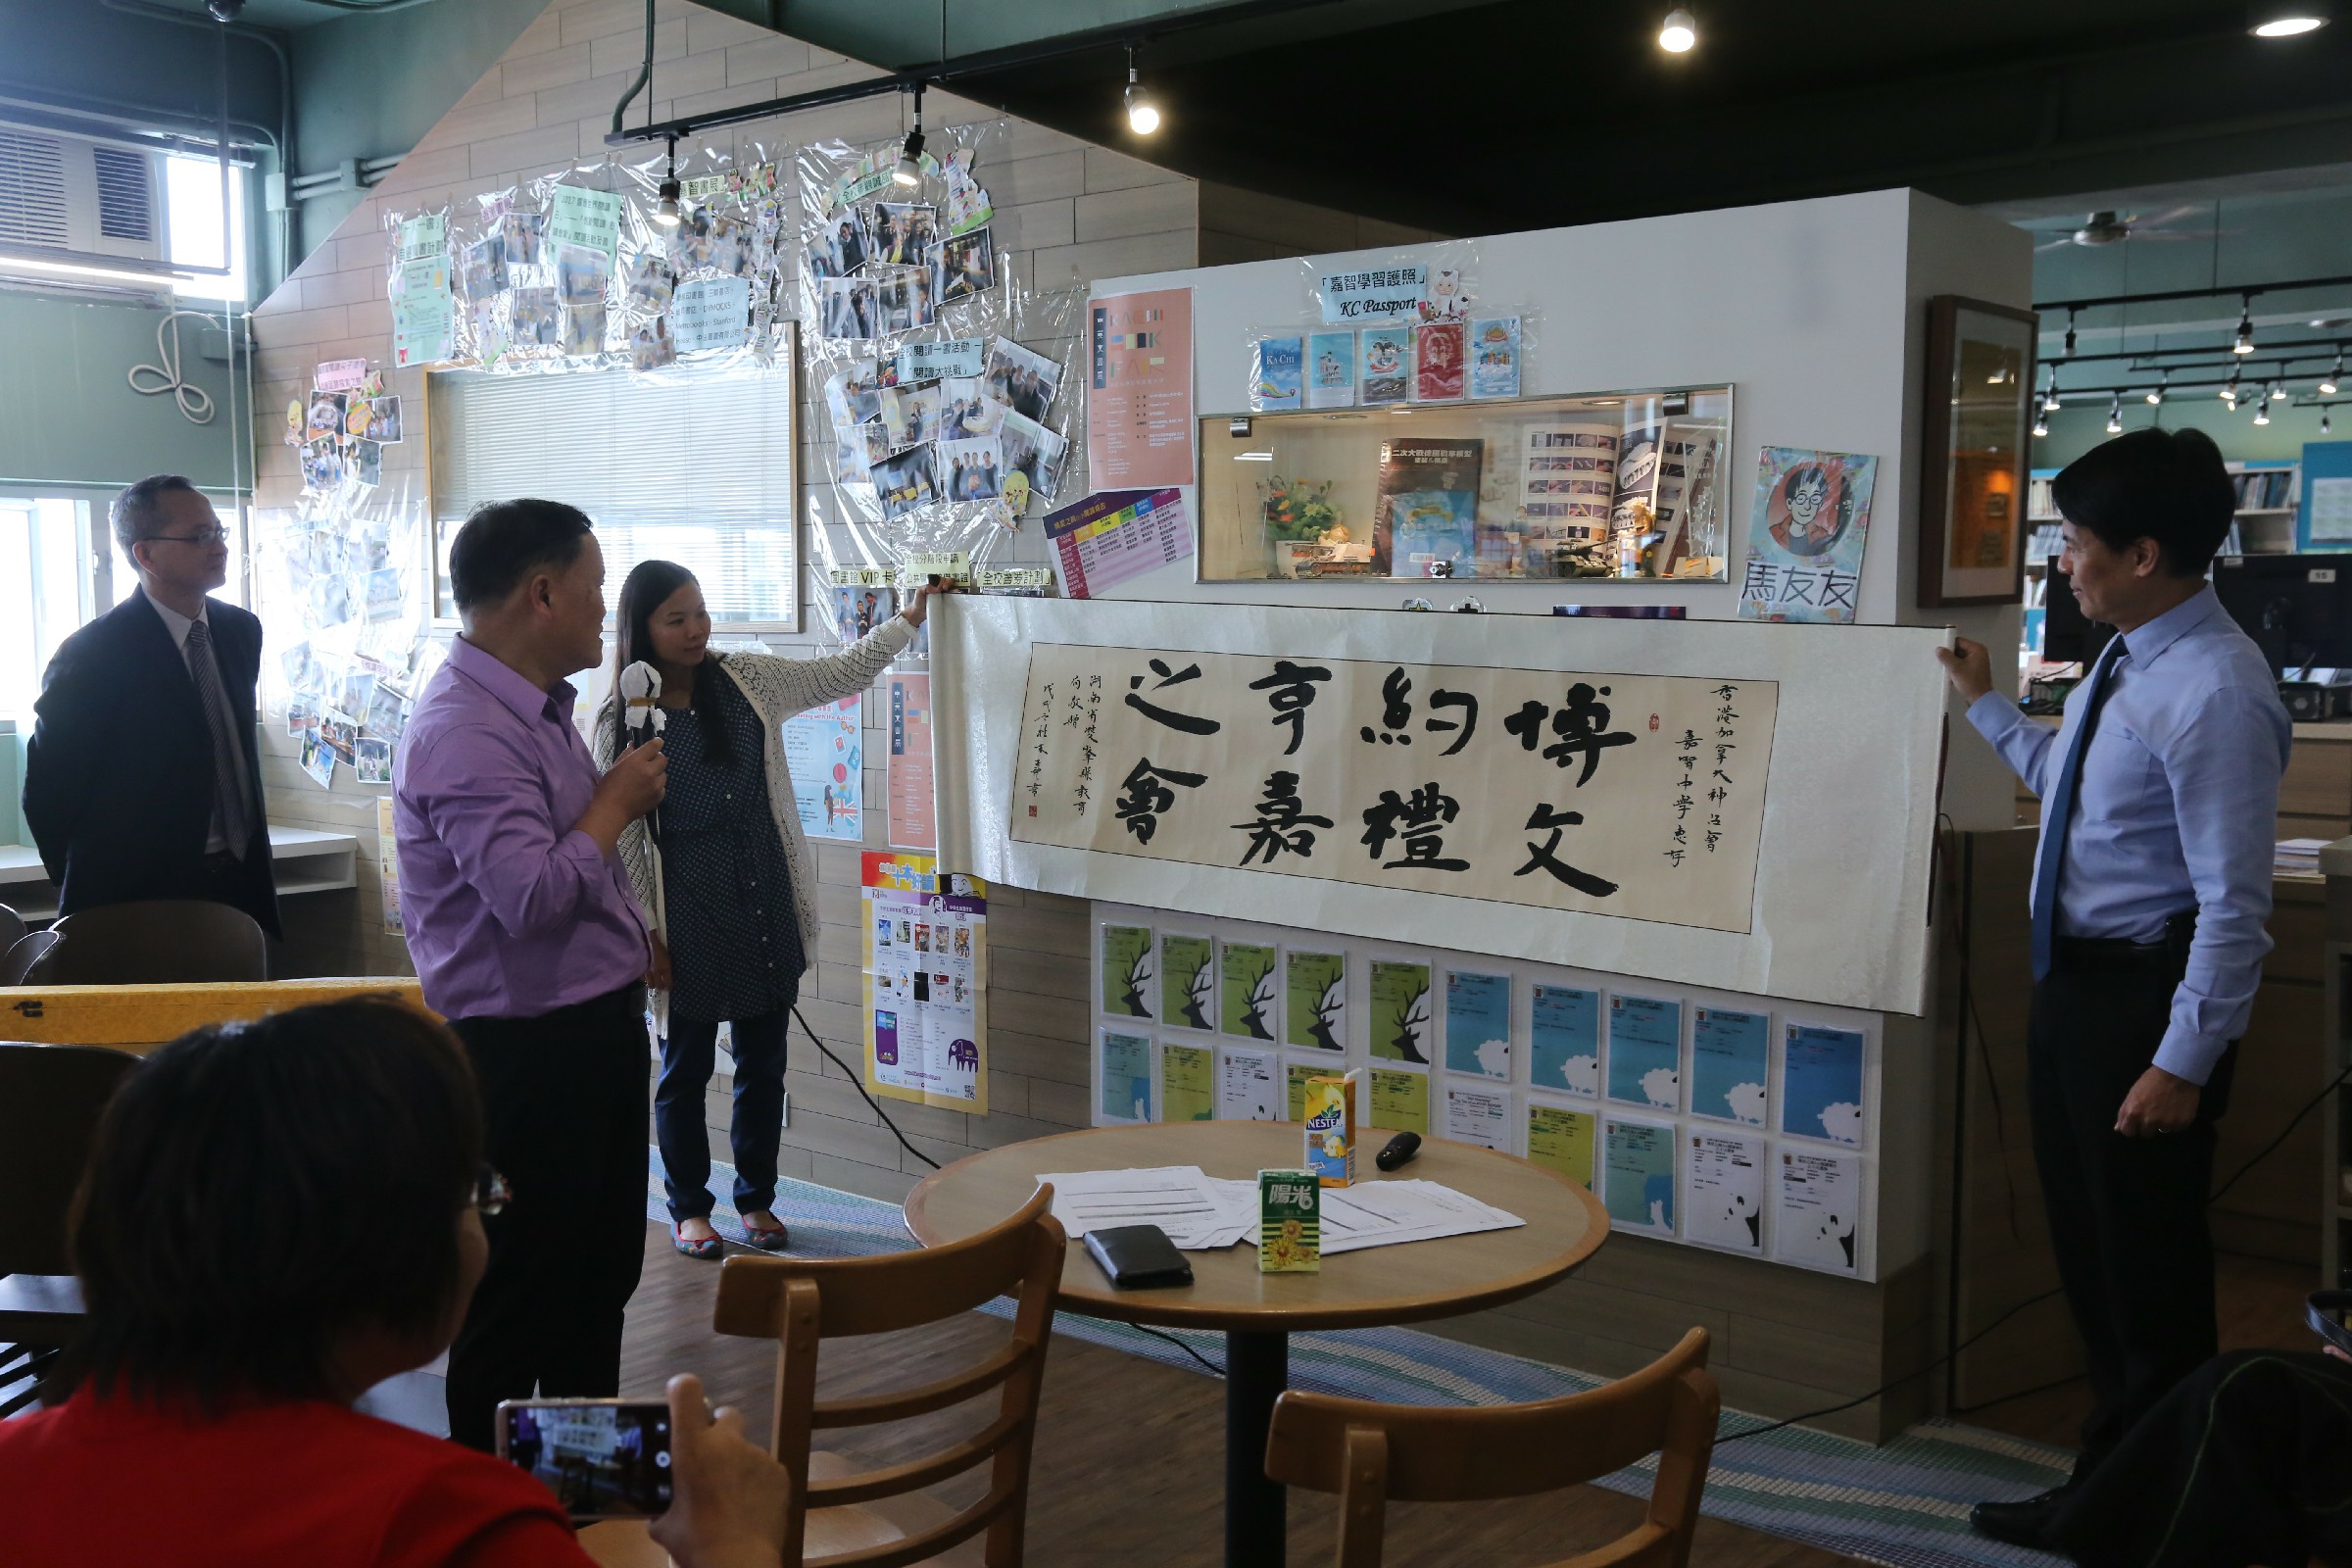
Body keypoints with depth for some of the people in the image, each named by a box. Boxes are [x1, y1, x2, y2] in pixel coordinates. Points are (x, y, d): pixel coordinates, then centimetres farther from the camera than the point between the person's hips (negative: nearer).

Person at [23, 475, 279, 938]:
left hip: (242, 881, 6)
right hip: (138, 897, -6)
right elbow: (48, 794, -8)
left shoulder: (241, 630, 6)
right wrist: (91, 892, 0)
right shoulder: (92, 654, -14)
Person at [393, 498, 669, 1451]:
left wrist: (634, 938, 19)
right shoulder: (465, 730, -23)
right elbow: (533, 894, -32)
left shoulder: (539, 709, 11)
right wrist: (618, 802, -18)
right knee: (521, 1298, 2)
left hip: (596, 1026, 10)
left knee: (603, 1272, 21)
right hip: (527, 1045, -10)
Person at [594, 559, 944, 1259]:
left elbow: (842, 674, 11)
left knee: (764, 1062, 13)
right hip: (689, 917, -4)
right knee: (686, 1068, 9)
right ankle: (689, 1206, 26)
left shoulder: (747, 680, 3)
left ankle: (757, 1196, 29)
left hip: (768, 905, 4)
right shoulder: (623, 722, -8)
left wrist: (908, 620, 4)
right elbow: (621, 835, -7)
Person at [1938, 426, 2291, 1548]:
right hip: (2074, 978, 10)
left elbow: (2236, 900, -23)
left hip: (2146, 991, -10)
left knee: (2148, 1270, 6)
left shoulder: (2214, 692, -23)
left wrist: (2184, 1063, -22)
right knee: (2087, 1252, 20)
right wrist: (1986, 703, 26)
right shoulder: (2125, 661, 5)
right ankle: (2111, 1483, 37)